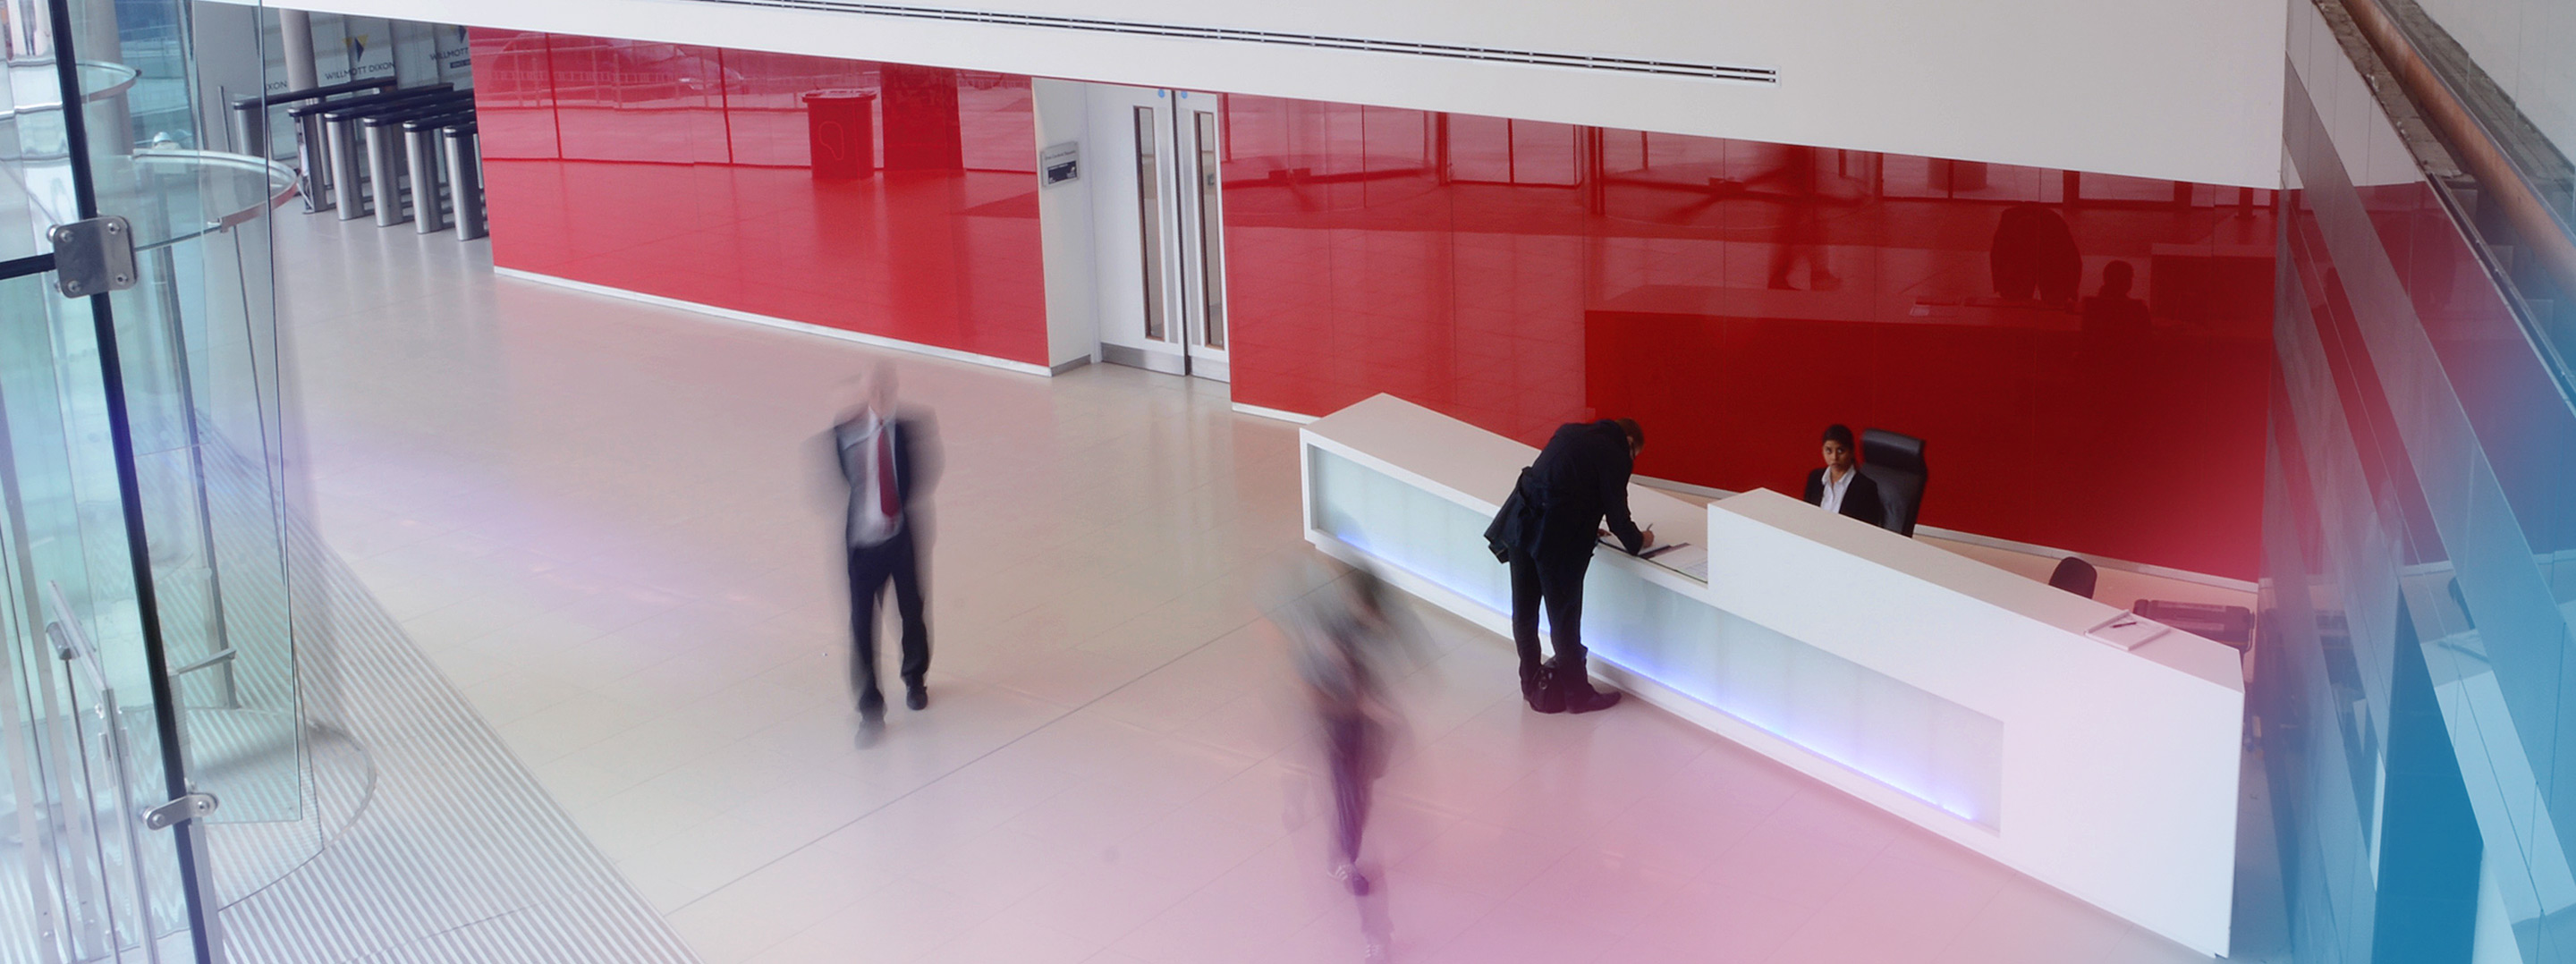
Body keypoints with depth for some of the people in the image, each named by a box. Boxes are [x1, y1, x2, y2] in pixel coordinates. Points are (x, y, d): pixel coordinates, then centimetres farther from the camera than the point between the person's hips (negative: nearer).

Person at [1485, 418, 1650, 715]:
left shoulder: (1569, 432, 19)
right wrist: (1638, 542, 21)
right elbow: (1617, 515, 2)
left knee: (1524, 612, 16)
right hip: (1556, 539, -7)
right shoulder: (1615, 456, -1)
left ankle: (1532, 685, 31)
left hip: (1520, 521, 7)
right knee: (1564, 617, 6)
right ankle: (1577, 693, 19)